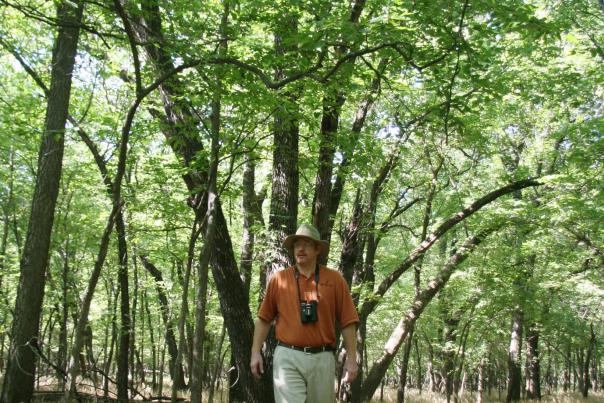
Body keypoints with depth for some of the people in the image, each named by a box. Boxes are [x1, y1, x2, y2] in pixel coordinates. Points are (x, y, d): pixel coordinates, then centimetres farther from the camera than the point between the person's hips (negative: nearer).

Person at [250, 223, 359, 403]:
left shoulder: (334, 279, 3)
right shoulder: (278, 279, 4)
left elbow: (347, 322, 3)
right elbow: (264, 319, 9)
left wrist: (351, 358, -1)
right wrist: (256, 352, 4)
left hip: (322, 358, 1)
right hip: (288, 357, -1)